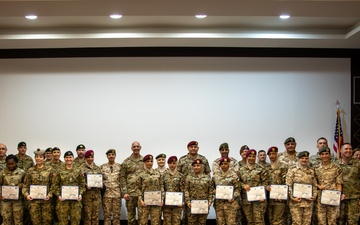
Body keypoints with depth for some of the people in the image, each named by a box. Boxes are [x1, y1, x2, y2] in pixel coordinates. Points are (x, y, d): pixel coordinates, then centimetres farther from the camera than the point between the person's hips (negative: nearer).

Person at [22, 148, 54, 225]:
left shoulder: (49, 170, 3)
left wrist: (50, 195, -10)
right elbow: (26, 185, 7)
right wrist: (26, 194, -9)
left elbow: (53, 184, 2)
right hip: (34, 199, 1)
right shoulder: (30, 171, 6)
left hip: (46, 199, -1)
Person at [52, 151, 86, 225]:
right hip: (63, 199, -1)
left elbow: (82, 184, 7)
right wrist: (58, 195, -9)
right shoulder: (60, 170, 3)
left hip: (76, 199, 1)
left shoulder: (78, 170, 6)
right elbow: (55, 185, 2)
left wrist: (80, 194, -6)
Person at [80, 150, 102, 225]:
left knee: (95, 215, 4)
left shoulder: (97, 168, 14)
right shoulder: (82, 168, 1)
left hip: (97, 194, 4)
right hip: (87, 194, -4)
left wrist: (101, 185, -2)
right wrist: (85, 186, -18)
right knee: (87, 215, -4)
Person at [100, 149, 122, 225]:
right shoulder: (102, 167, 7)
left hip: (117, 194, 0)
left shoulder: (119, 167, 6)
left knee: (116, 214, 4)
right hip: (106, 194, 0)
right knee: (107, 214, 3)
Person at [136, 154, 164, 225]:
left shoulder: (157, 173, 8)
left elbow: (161, 187, 9)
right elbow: (138, 188, 0)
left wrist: (162, 199, 0)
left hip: (156, 201, 2)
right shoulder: (141, 174, 0)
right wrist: (140, 200, -10)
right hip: (145, 202, -2)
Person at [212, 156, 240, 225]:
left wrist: (232, 197, -17)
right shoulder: (216, 176, 11)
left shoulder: (233, 175, 0)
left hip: (230, 202, -3)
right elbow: (212, 187, 19)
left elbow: (237, 189, -3)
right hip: (218, 203, 3)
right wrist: (214, 191, -3)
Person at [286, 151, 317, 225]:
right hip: (296, 201, -4)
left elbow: (314, 185, 15)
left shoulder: (311, 170, 10)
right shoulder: (292, 169, -2)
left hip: (308, 201, 4)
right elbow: (288, 185, -5)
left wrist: (314, 195, 1)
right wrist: (292, 197, -13)